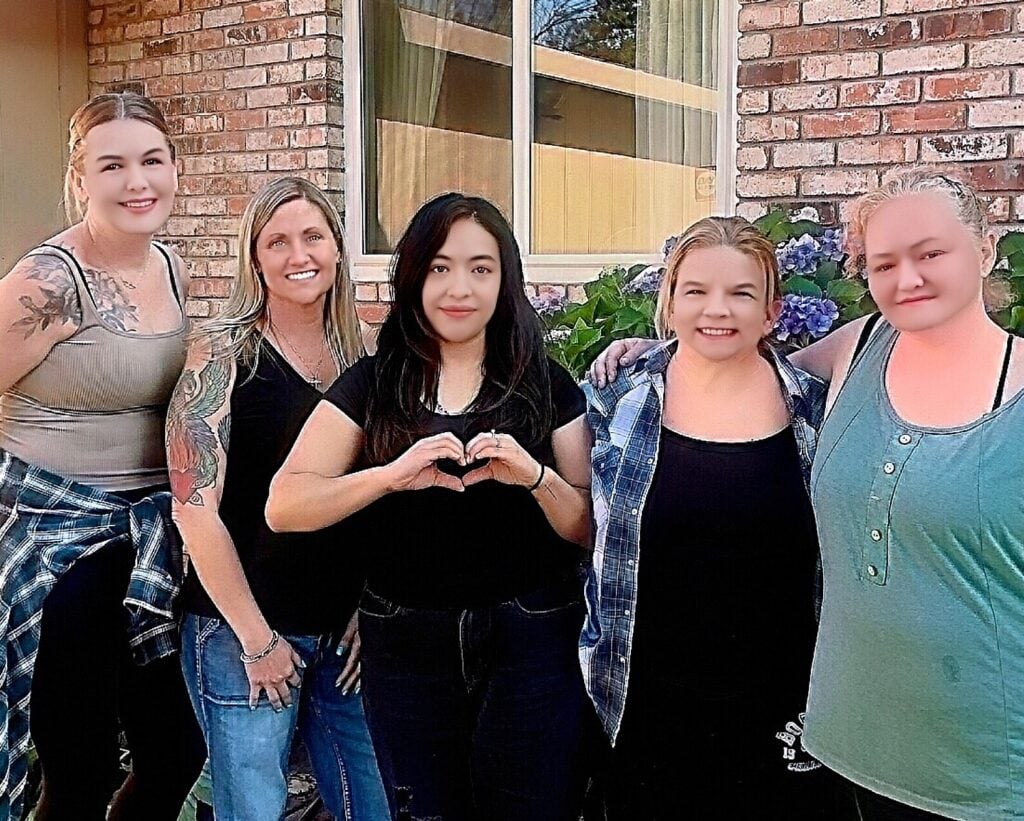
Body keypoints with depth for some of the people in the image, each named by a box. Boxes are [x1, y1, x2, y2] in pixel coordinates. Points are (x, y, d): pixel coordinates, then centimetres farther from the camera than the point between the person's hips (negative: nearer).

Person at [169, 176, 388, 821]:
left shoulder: (359, 354, 5)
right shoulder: (225, 353, -9)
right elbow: (195, 508, -14)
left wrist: (369, 612, 1)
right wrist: (256, 639, -12)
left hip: (347, 632, 5)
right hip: (244, 633, -4)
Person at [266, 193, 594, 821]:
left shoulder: (547, 386, 1)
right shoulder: (372, 384, 2)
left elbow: (588, 531, 0)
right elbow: (284, 507, -8)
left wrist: (535, 476, -20)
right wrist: (392, 475, -24)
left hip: (530, 647, 0)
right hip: (408, 649, 1)